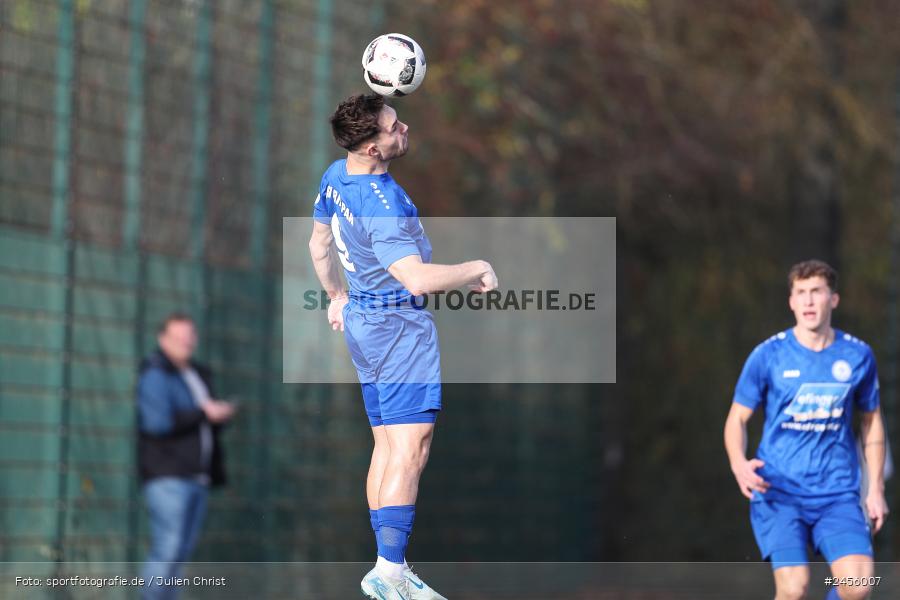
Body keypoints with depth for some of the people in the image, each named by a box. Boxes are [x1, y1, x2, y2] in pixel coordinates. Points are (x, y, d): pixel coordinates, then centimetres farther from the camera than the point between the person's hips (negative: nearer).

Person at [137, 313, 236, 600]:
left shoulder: (197, 375, 20)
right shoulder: (155, 374, -7)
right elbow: (158, 422, -20)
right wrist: (203, 413, -14)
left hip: (196, 477, 8)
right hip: (167, 476, -8)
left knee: (181, 551, 4)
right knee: (168, 550, -15)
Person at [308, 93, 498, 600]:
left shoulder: (336, 177, 3)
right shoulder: (381, 204, -26)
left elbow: (319, 244, 19)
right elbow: (418, 278, -34)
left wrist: (338, 297, 33)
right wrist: (478, 269, -19)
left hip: (361, 319, 10)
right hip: (400, 326, -10)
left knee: (387, 446, 12)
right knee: (410, 450, -11)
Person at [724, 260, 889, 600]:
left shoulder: (857, 356, 4)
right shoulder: (768, 355, -2)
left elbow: (871, 421, 16)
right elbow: (737, 418, 4)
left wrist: (875, 489, 11)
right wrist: (739, 464, -16)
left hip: (838, 492, 2)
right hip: (778, 492, -2)